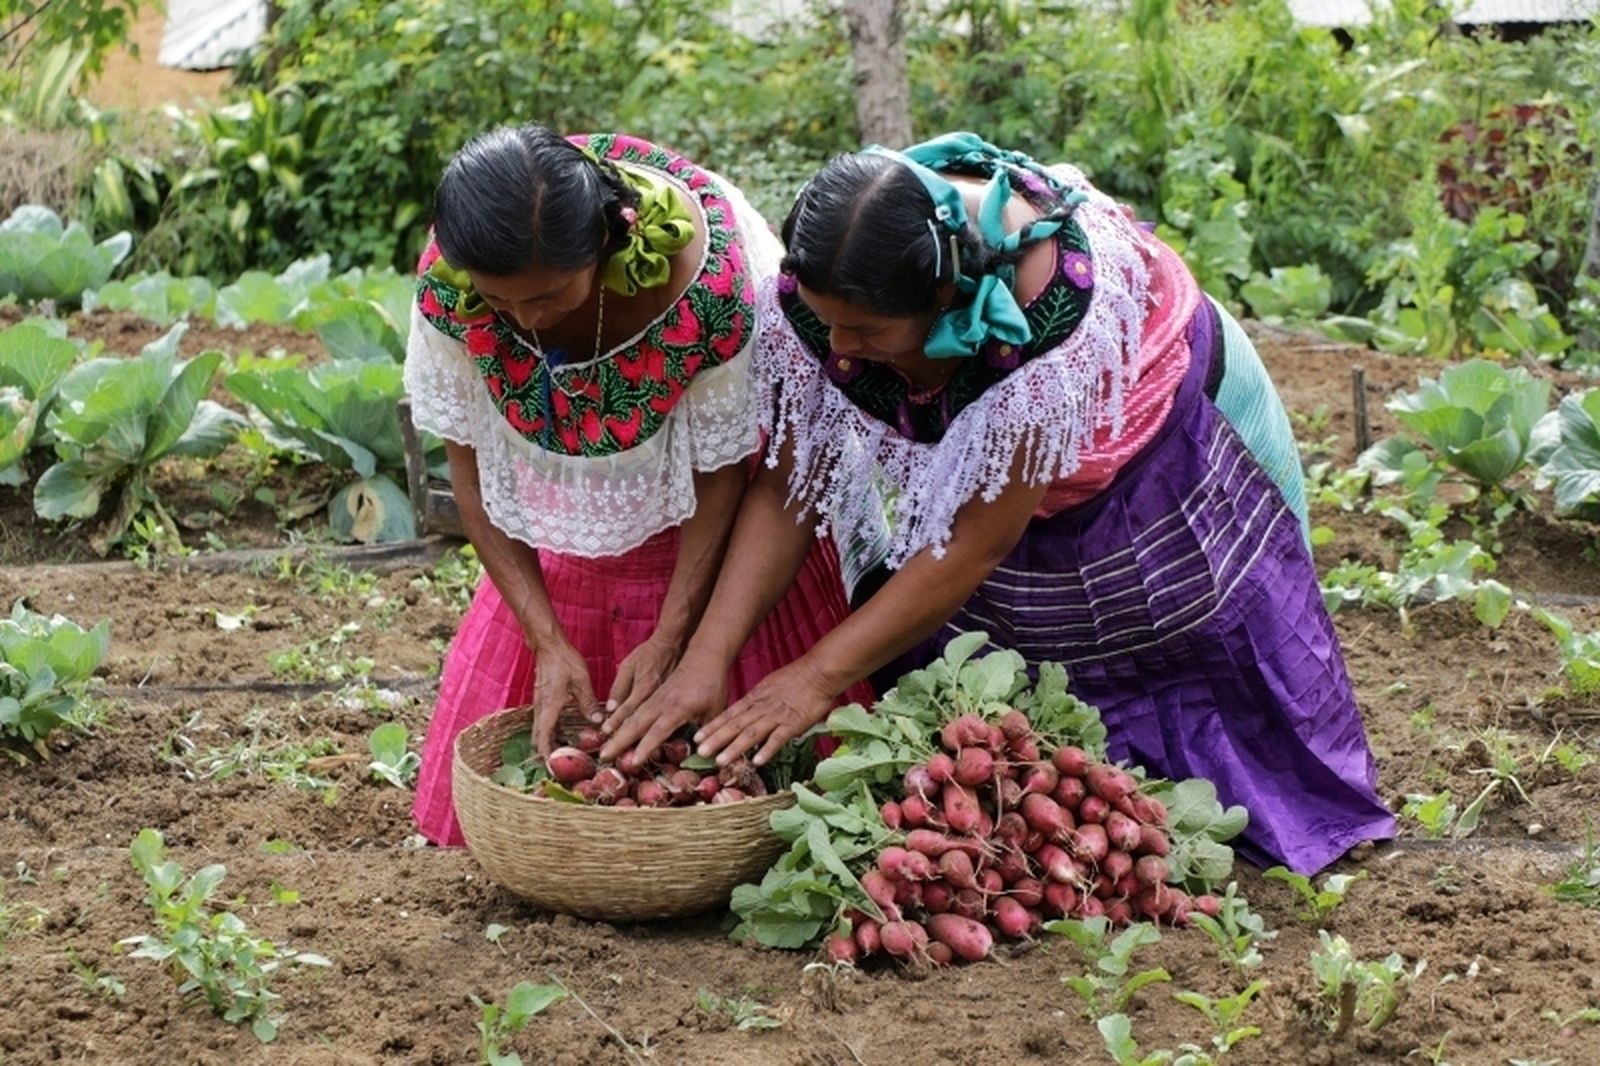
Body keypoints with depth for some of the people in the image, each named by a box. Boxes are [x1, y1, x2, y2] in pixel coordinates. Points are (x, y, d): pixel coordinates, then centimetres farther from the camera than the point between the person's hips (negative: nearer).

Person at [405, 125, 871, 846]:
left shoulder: (705, 277, -37)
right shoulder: (447, 281, -28)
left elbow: (724, 472, -21)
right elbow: (470, 466, -15)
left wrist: (670, 639, -21)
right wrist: (546, 642, -19)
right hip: (571, 530, 3)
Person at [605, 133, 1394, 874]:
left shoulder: (1055, 309, -43)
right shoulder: (814, 289, -29)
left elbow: (978, 543, -35)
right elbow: (788, 487, -19)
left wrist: (820, 676, -33)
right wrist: (702, 661, -28)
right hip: (971, 444, 4)